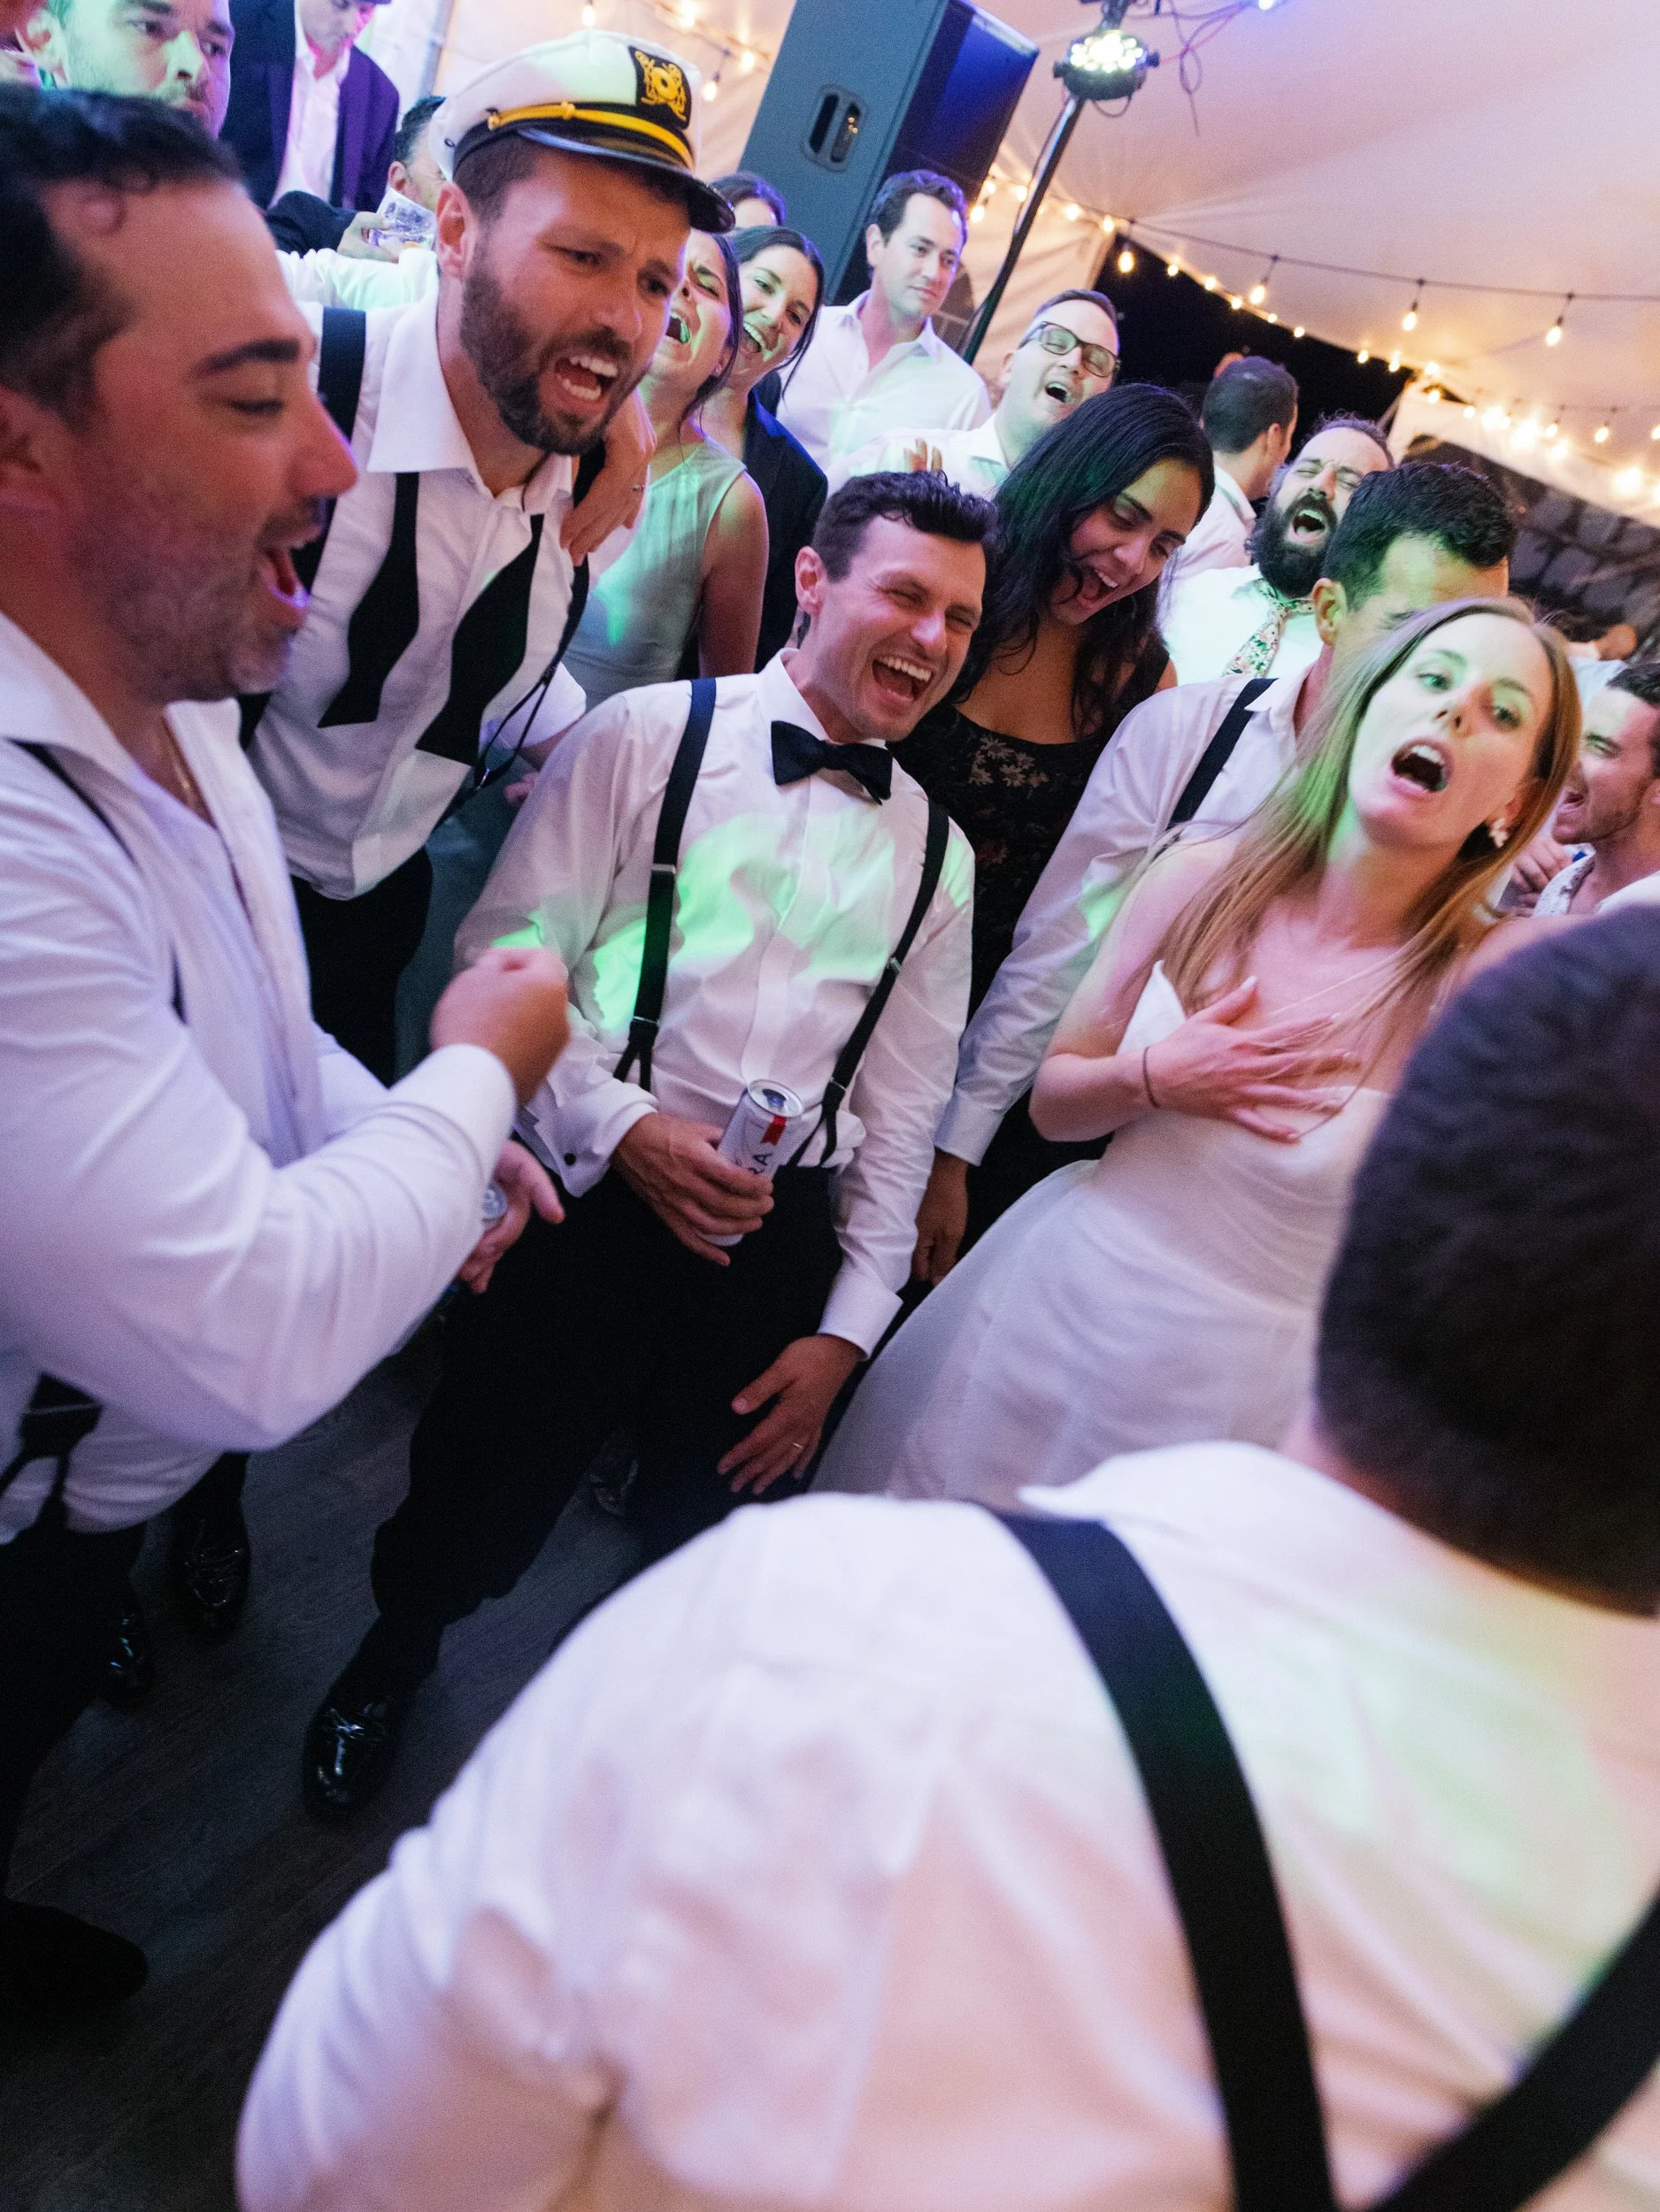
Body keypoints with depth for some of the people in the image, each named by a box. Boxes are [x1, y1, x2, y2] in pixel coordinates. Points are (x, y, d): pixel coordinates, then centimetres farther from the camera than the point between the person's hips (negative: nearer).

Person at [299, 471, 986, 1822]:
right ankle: (393, 1658, 46)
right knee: (481, 1494, 11)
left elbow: (906, 1106, 9)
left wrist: (850, 1326, 4)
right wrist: (622, 1126, -17)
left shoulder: (937, 850, 10)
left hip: (785, 1232, 3)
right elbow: (506, 953, -4)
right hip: (600, 1188, -2)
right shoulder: (649, 736, 0)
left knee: (712, 1533, 14)